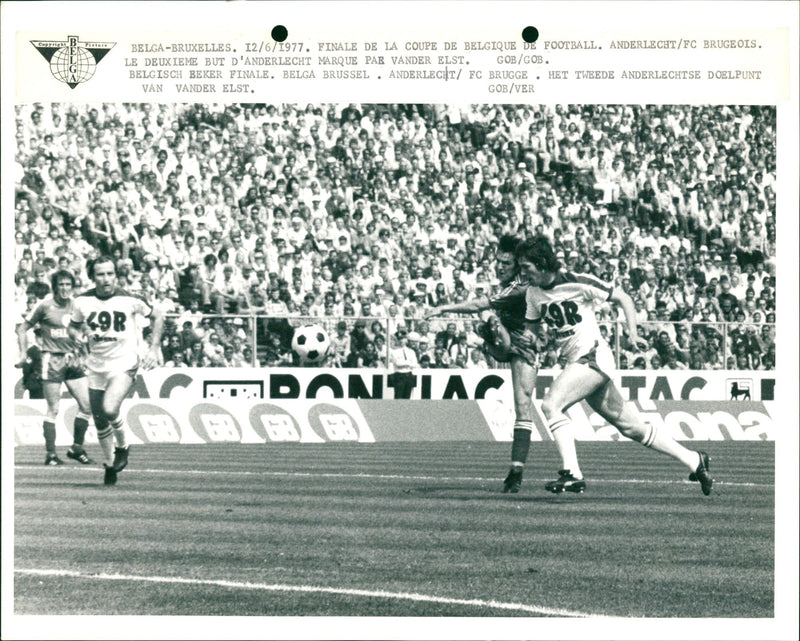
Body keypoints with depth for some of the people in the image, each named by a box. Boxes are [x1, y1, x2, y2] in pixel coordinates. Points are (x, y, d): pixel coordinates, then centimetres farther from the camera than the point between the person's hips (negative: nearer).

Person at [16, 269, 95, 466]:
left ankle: (77, 448, 12)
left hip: (72, 359, 5)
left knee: (87, 406, -2)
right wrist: (23, 354, -3)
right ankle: (51, 454, 4)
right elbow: (22, 329, 3)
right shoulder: (45, 306, -5)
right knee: (53, 410, -4)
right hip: (51, 359, -5)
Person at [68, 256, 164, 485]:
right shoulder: (82, 301, -4)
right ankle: (109, 463, 30)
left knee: (110, 409, -23)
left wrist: (154, 348, -3)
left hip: (124, 365, -4)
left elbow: (156, 316, 3)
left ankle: (123, 446, 6)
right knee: (99, 420, 8)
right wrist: (78, 334, -11)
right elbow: (73, 327, 13)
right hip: (96, 366, 4)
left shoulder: (130, 300, -11)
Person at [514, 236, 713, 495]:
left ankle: (571, 473, -23)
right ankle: (694, 461, 18)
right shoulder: (534, 293, 8)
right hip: (574, 362, 7)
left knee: (551, 404, -23)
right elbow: (530, 326, 18)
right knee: (632, 427, 9)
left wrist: (633, 332, -15)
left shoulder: (578, 284, -11)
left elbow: (622, 297, -4)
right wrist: (526, 337, -6)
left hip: (593, 356, -7)